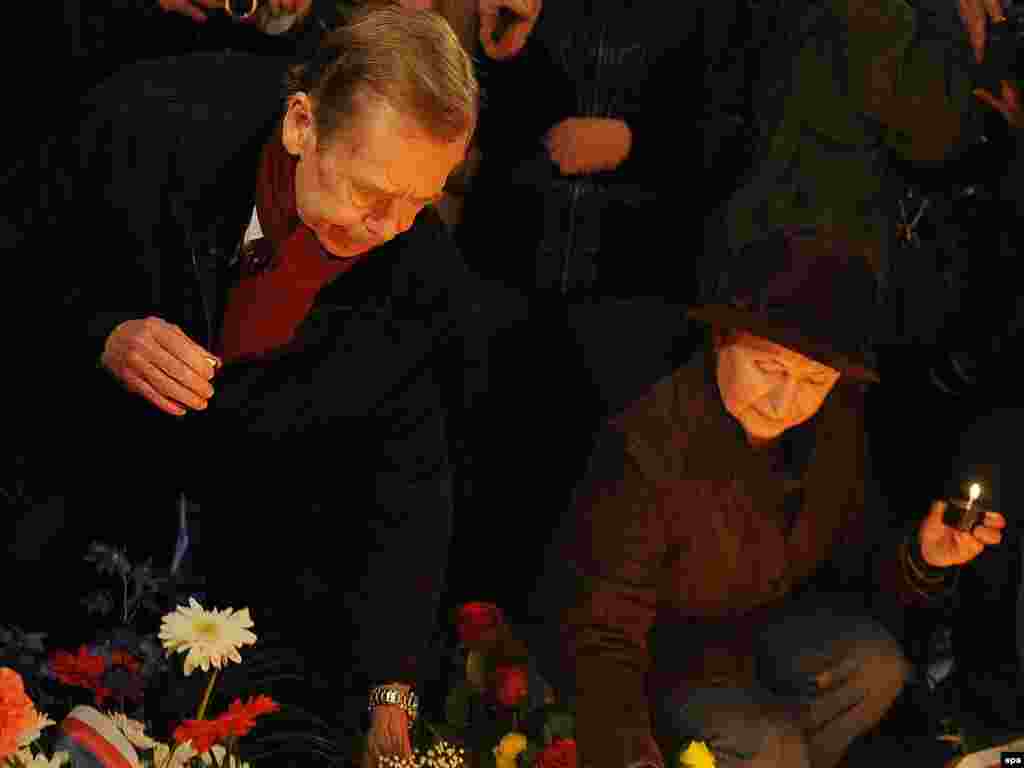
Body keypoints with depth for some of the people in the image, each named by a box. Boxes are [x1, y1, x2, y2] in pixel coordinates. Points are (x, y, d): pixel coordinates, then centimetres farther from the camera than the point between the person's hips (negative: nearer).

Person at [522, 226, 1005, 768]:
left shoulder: (836, 423, -12)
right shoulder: (649, 448, -32)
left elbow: (857, 555, 2)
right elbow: (601, 635, -30)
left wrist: (919, 558, -21)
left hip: (754, 621, 6)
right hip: (654, 651, -6)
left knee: (872, 663, -18)